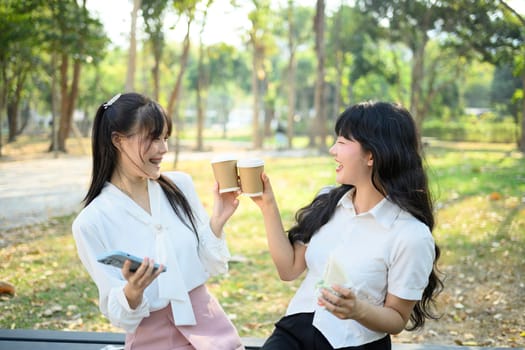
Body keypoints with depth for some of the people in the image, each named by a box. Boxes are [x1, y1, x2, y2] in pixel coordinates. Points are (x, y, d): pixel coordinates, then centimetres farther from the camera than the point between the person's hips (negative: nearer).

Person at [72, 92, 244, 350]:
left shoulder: (180, 185, -1)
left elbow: (212, 266, 4)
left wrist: (217, 221, -11)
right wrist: (133, 290, -26)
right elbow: (120, 315, -7)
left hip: (210, 326, 2)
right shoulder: (91, 223, -10)